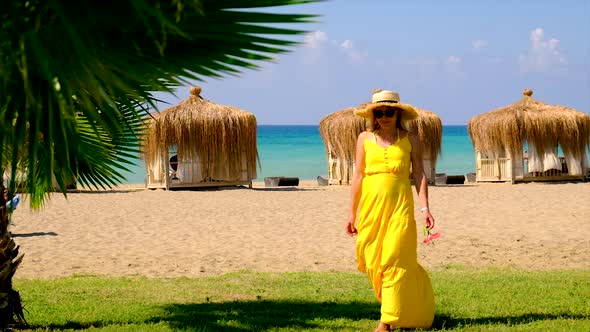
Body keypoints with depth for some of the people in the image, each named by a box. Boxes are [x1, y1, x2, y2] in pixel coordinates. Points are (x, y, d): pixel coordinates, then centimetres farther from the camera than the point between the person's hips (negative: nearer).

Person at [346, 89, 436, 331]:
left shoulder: (410, 140, 4)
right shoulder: (364, 139, 9)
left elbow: (419, 175, 2)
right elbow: (358, 176, 10)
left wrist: (424, 208, -9)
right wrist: (352, 213, 8)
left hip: (399, 205, -3)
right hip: (371, 205, 3)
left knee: (394, 261, -8)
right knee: (372, 260, 3)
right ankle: (395, 305, 24)